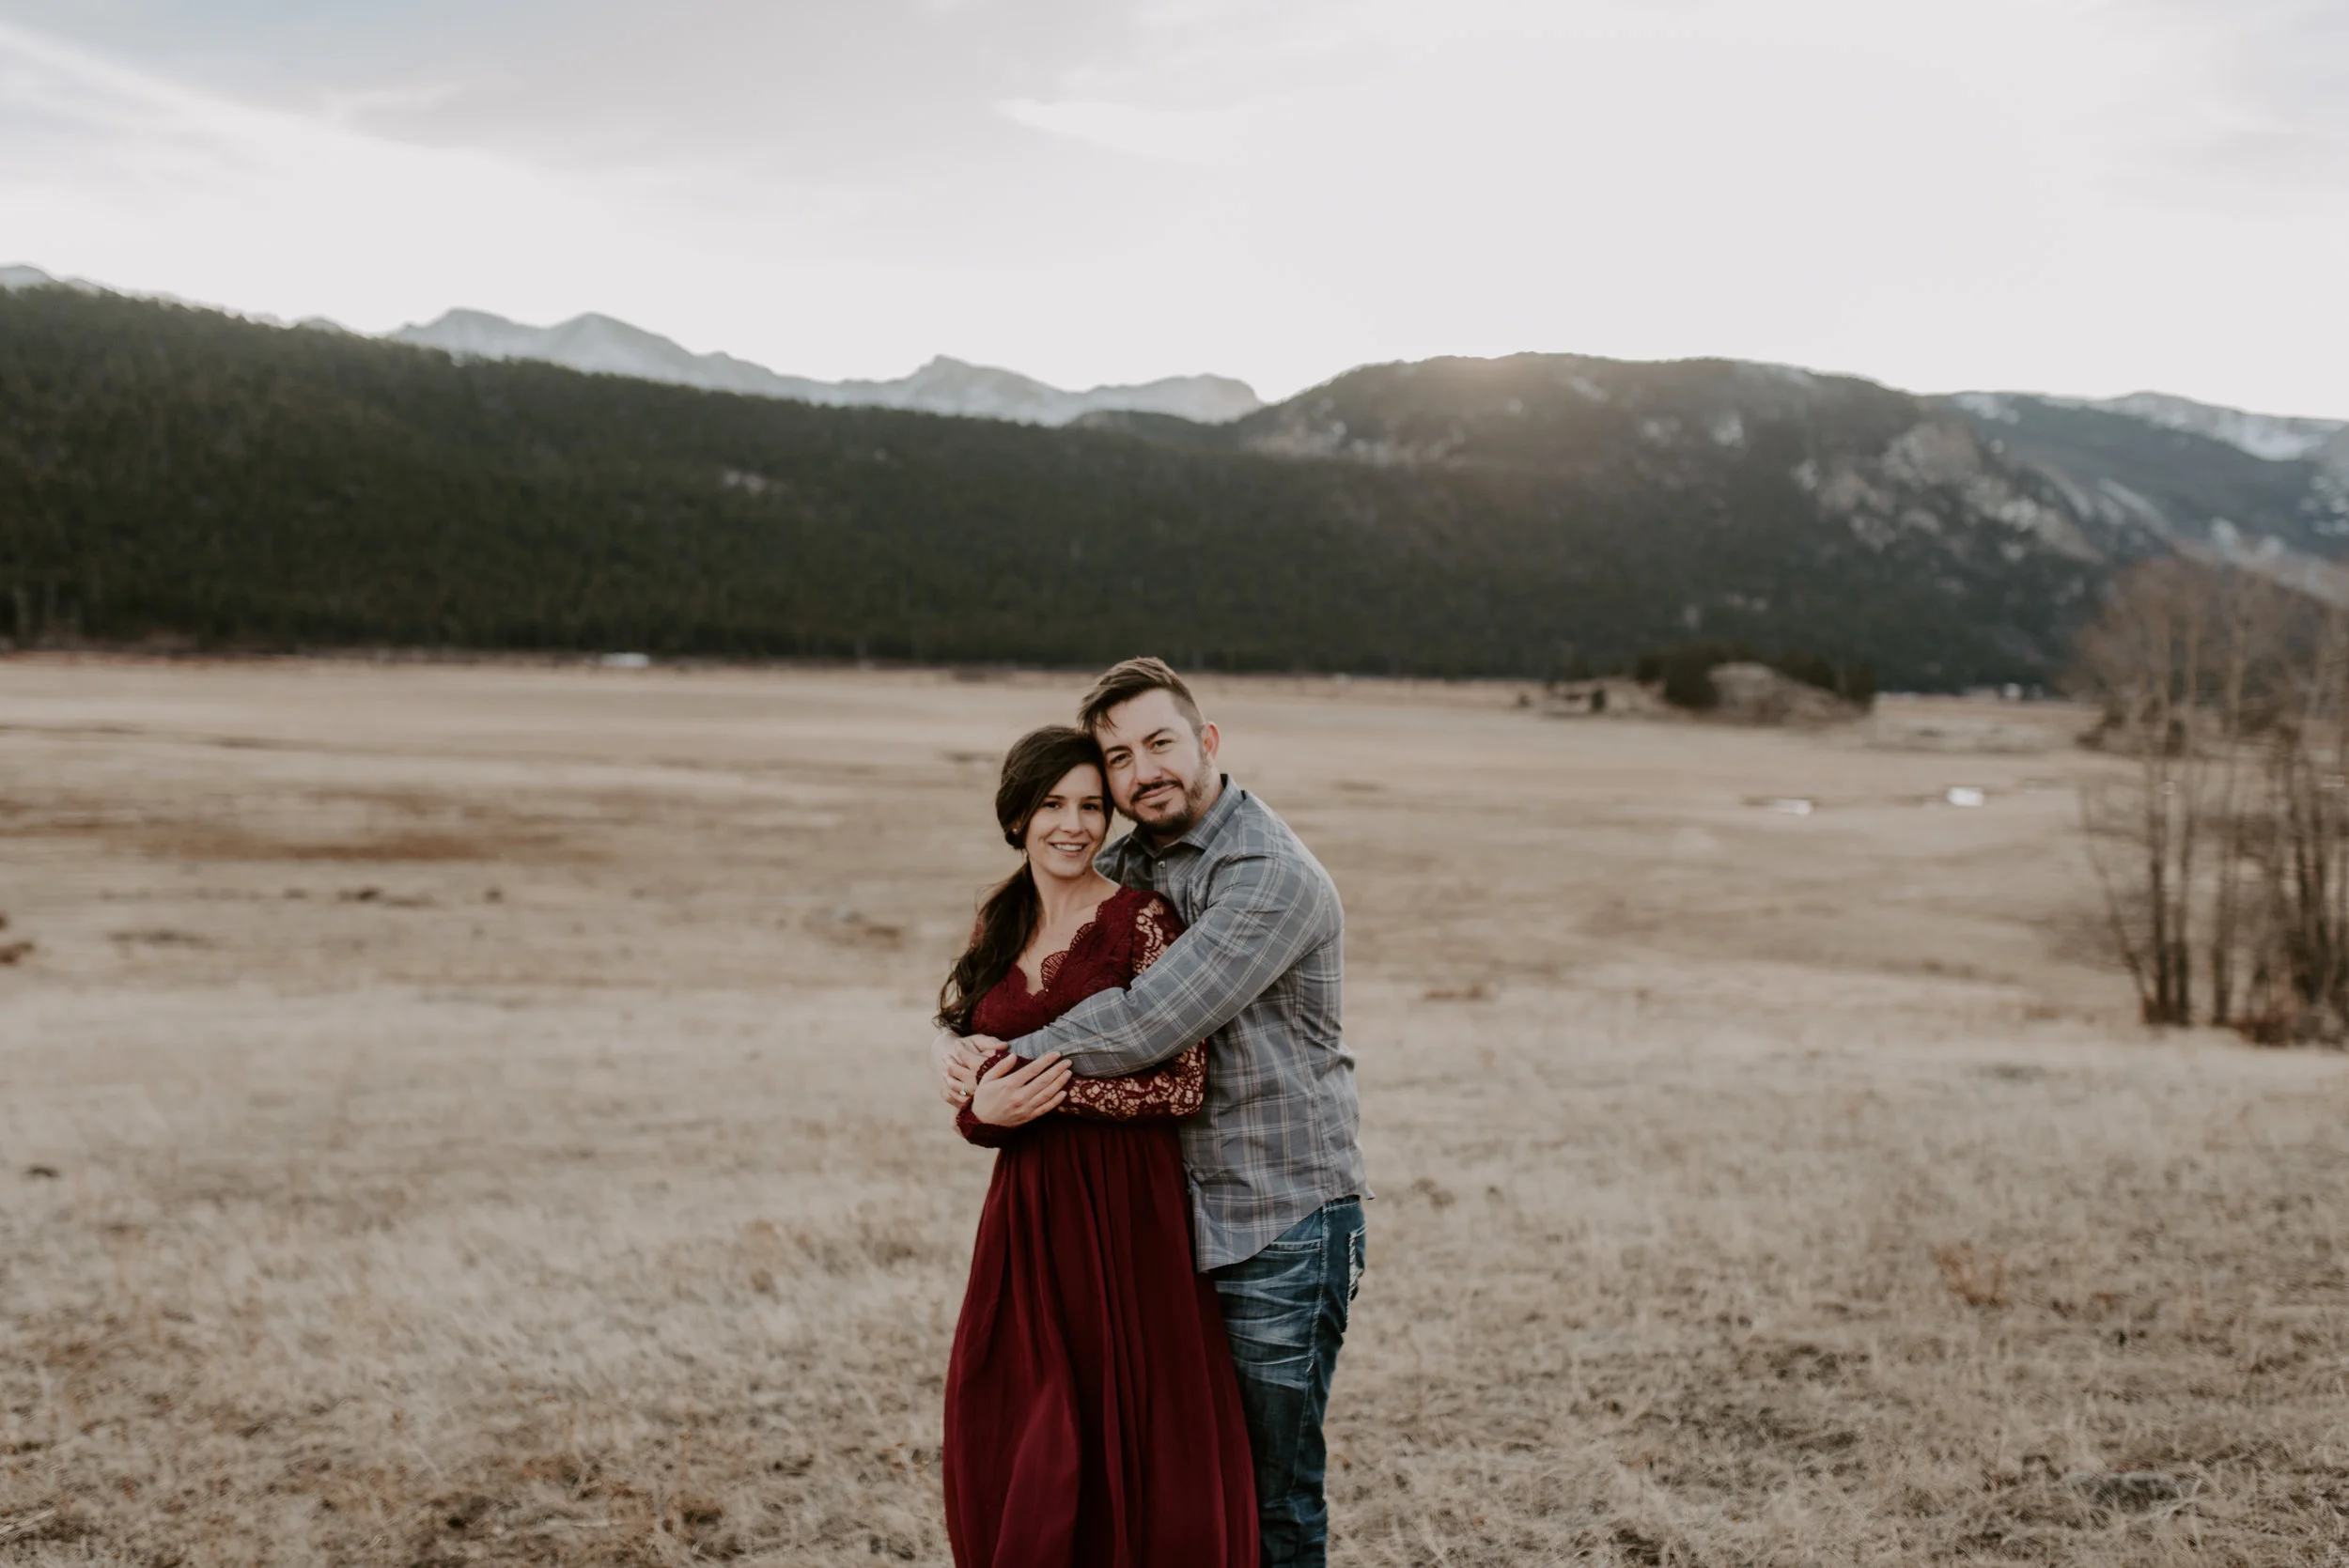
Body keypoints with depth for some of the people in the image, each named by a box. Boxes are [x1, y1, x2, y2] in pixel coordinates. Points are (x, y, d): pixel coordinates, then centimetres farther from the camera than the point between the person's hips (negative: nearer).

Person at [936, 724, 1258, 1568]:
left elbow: (1185, 1084, -12)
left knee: (1131, 1441, 0)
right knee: (1011, 1457, 9)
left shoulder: (1141, 919, -6)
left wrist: (1055, 1090, -17)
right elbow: (971, 1094, 12)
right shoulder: (998, 933, 11)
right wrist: (985, 1110, -10)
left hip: (1126, 1211, -5)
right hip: (1027, 1207, 5)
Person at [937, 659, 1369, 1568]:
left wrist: (1010, 1063, -15)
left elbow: (1153, 1019, -25)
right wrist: (956, 1041, -8)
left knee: (1273, 1494, 4)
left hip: (1280, 1227, -7)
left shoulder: (1272, 876, -16)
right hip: (1174, 1216, 7)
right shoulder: (1127, 870, 9)